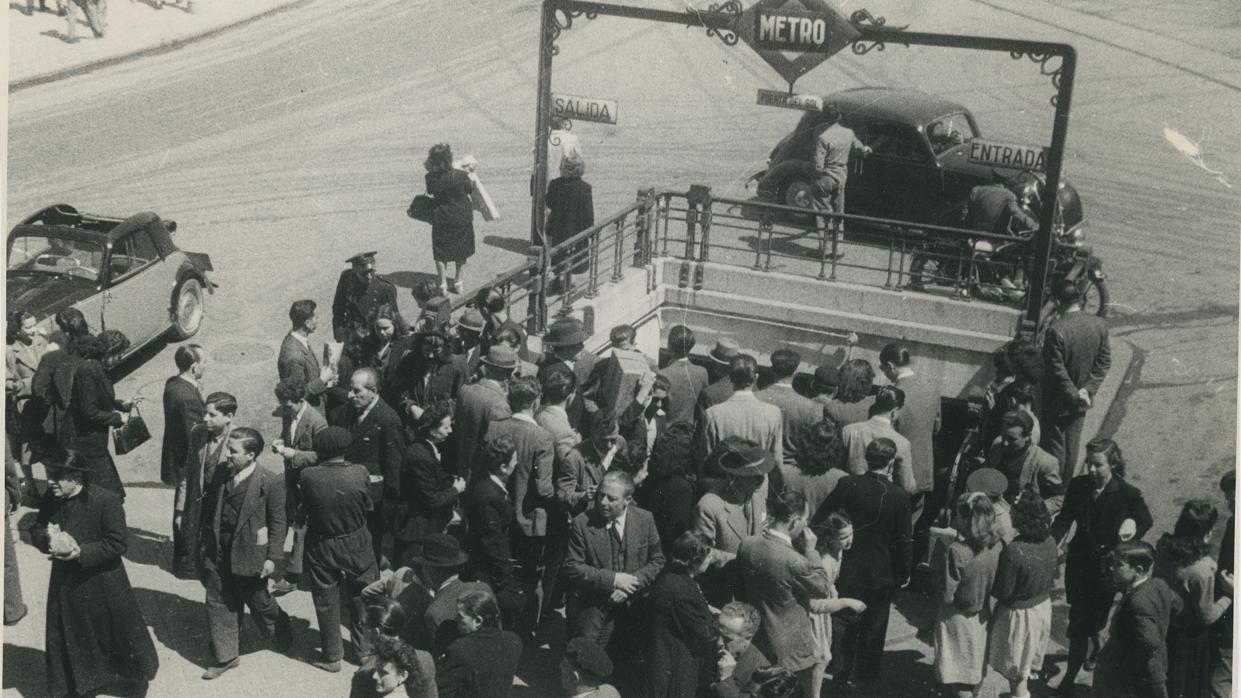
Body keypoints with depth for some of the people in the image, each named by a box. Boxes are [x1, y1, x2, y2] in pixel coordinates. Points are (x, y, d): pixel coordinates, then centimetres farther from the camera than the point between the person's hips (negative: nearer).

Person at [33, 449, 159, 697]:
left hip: (102, 585, -5)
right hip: (65, 584, 5)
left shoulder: (106, 500, -22)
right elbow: (36, 531, 7)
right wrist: (47, 538, -17)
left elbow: (117, 543, -20)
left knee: (116, 630, 12)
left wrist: (82, 552, -27)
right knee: (68, 637, 17)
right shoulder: (50, 500, -4)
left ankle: (134, 676, 35)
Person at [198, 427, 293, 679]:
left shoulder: (270, 482, -15)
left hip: (250, 554, -5)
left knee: (258, 601, 11)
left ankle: (280, 628, 42)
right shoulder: (221, 473, 0)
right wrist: (206, 542, 11)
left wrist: (272, 557, -12)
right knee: (219, 604, 8)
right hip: (218, 552, 5)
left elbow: (278, 522, -10)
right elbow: (210, 509, 11)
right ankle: (227, 656, 20)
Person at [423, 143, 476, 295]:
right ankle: (458, 282, 26)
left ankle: (443, 285, 13)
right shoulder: (461, 175, -21)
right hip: (462, 218, 0)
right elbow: (471, 190, -4)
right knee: (461, 253, 19)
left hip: (441, 219, 0)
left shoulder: (431, 177, -18)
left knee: (440, 253, 15)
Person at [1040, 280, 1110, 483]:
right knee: (1072, 442, 22)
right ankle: (1069, 481, 35)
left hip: (1057, 400, -5)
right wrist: (1088, 390, -7)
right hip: (1082, 400, 5)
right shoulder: (1099, 325, -11)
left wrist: (1075, 395, -12)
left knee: (1055, 443, 12)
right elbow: (1104, 362, -6)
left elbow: (1057, 370, -22)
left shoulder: (1055, 330, -27)